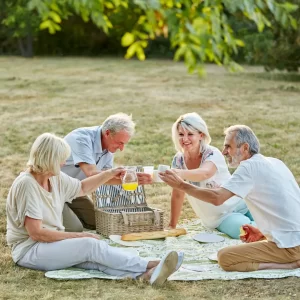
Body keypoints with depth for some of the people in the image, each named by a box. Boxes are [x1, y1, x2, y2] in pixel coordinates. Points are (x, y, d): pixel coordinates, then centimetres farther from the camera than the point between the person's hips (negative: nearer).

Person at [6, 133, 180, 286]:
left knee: (93, 256, -22)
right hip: (29, 250, -7)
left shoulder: (55, 178, 5)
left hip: (53, 242, 7)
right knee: (90, 245, -25)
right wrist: (78, 236, -18)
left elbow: (82, 188, 27)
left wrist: (109, 174, 22)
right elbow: (36, 233, -23)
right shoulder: (27, 184, -20)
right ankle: (148, 267, -29)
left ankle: (146, 274, -44)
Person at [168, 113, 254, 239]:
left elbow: (205, 173, -43)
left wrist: (181, 174, -62)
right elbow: (177, 195, 4)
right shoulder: (178, 160, -5)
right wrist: (172, 226, 5)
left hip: (241, 206, -2)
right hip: (219, 218, 2)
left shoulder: (212, 154, -19)